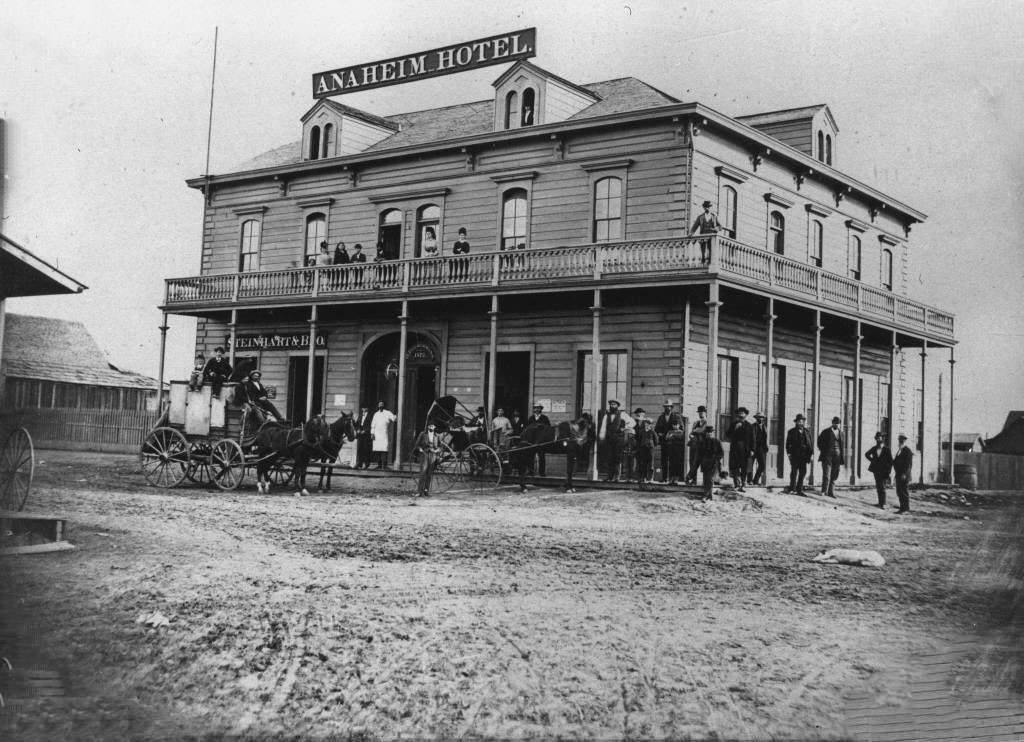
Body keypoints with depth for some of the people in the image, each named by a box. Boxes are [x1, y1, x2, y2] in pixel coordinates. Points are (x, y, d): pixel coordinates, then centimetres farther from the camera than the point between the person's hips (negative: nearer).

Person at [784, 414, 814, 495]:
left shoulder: (807, 431, 14)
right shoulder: (791, 431, 6)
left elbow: (810, 443, 12)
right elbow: (788, 443, 3)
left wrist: (812, 453, 4)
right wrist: (788, 452, -9)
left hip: (804, 455, 3)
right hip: (794, 455, -3)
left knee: (803, 472, 1)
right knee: (794, 471, -3)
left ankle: (799, 489, 7)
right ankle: (792, 488, 5)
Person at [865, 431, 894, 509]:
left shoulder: (886, 449, -6)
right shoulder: (874, 448, 5)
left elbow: (890, 461, -4)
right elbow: (867, 454, 23)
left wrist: (888, 472, -9)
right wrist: (872, 460, 9)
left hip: (883, 471, -4)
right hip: (876, 470, 4)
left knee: (882, 487, -8)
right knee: (878, 487, 9)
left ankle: (882, 504, -6)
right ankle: (880, 502, 17)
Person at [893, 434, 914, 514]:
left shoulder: (907, 450, -11)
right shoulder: (898, 450, 16)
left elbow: (909, 464, -16)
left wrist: (905, 474, -21)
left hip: (904, 475, -9)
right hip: (898, 475, 9)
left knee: (904, 492, -5)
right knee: (899, 492, 11)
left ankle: (906, 509, -1)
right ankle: (902, 508, 17)